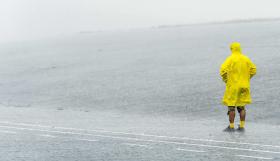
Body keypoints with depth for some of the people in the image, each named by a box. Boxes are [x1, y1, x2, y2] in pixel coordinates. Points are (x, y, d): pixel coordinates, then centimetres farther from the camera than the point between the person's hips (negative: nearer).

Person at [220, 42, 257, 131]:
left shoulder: (230, 59, -9)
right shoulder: (246, 59, 5)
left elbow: (223, 70, -18)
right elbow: (253, 70, 8)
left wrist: (225, 80, -2)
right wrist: (246, 79, 14)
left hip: (233, 86, -5)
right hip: (244, 86, 5)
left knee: (231, 106, 2)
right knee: (241, 106, 11)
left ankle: (231, 126, 3)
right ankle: (242, 126, 11)